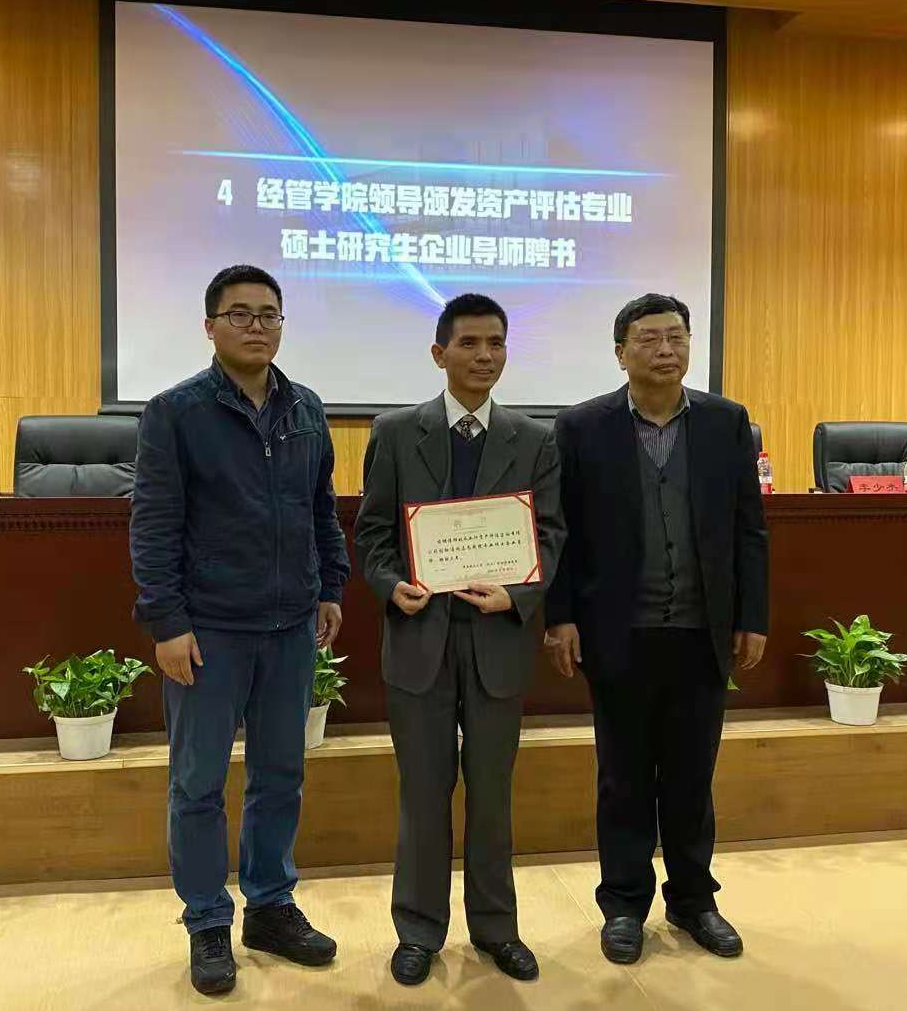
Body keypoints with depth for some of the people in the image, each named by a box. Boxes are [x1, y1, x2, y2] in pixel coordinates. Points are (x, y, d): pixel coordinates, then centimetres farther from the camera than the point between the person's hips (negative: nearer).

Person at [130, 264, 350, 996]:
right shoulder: (175, 411, -6)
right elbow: (154, 525, -9)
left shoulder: (306, 409, 7)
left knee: (281, 776, 14)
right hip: (208, 630, -4)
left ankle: (271, 907, 32)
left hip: (291, 629, 4)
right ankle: (208, 925, 25)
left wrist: (331, 588, 10)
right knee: (199, 785, 8)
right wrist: (165, 621, -13)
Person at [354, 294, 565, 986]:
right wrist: (391, 586, -16)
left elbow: (550, 535, 1)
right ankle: (420, 929, 28)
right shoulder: (396, 433, 2)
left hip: (499, 638, 1)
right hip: (419, 635, -1)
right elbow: (372, 530, 3)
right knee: (424, 793, 11)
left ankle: (496, 925, 32)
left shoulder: (535, 441, 4)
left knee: (492, 792, 13)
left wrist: (516, 595, -17)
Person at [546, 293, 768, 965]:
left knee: (692, 777, 14)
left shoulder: (727, 422, 3)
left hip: (703, 635, 2)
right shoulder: (582, 427, -3)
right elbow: (562, 532, -2)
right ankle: (625, 903, 27)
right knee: (624, 778, 11)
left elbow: (749, 530, 4)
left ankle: (693, 899, 32)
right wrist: (561, 617, -7)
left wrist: (753, 619, 1)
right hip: (620, 635, -2)